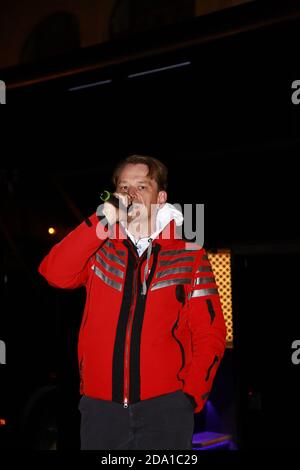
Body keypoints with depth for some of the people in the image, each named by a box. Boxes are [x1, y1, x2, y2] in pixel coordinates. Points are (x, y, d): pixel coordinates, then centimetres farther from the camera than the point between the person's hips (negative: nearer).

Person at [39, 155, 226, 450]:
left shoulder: (189, 254, 5)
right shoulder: (99, 248, 10)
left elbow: (209, 333, 3)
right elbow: (55, 274, -9)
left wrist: (191, 395, -6)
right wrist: (102, 221, -12)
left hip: (165, 406, -2)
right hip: (100, 406, 2)